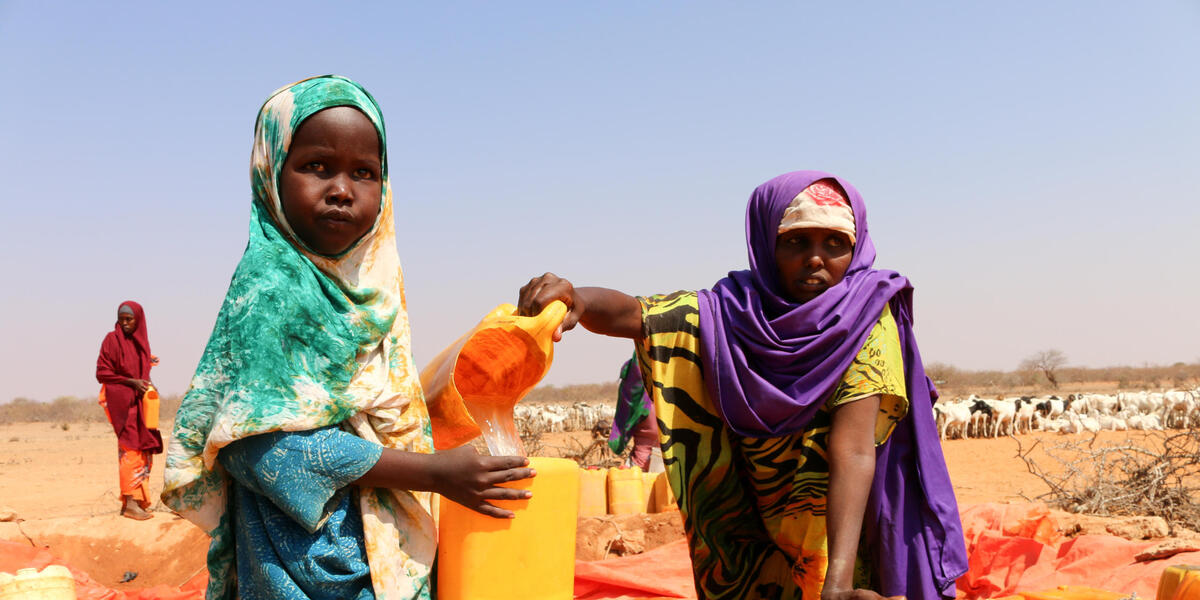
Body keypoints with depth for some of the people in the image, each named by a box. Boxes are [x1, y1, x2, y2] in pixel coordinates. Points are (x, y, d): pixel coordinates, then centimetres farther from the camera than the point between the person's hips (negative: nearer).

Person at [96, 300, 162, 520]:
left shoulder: (141, 341, 12)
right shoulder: (112, 339, -7)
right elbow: (102, 373, -10)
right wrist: (132, 382, -18)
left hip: (139, 401, 7)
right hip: (120, 400, -7)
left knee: (143, 450, 8)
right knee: (130, 448, -11)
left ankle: (137, 501, 15)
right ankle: (130, 503, -10)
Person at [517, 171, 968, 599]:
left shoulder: (865, 317, -18)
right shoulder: (733, 311, -10)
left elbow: (852, 451, -28)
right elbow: (631, 314, -18)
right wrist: (577, 298, -41)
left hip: (848, 544, -2)